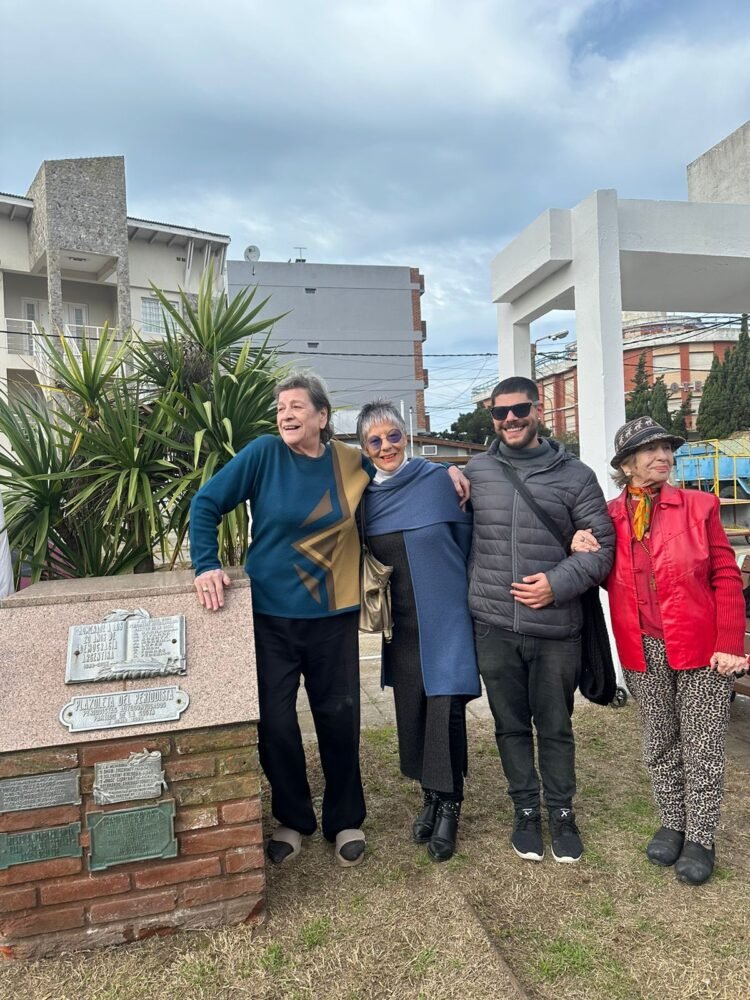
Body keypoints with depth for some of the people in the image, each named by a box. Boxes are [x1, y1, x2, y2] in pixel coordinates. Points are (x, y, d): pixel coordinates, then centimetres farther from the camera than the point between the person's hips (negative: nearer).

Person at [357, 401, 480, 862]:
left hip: (445, 617, -4)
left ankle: (448, 804, 17)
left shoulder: (440, 480, -8)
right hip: (401, 623, 4)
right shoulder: (365, 495, 3)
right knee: (411, 708, 11)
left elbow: (468, 541, -2)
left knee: (445, 706, -4)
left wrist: (461, 594, 1)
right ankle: (431, 796, 31)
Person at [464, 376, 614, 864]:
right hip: (494, 626, 2)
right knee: (511, 725, 15)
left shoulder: (575, 475, -2)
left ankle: (562, 811, 34)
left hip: (556, 628, -1)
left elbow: (601, 545, -1)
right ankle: (526, 810, 34)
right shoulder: (475, 472, 4)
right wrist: (474, 593, 5)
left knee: (556, 726, 14)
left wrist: (559, 583, -14)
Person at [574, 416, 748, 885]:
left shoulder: (699, 506, -4)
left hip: (701, 647, -2)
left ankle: (700, 838, 27)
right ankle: (672, 824, 36)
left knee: (702, 748, 9)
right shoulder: (609, 517, 1)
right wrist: (588, 555, -10)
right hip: (644, 651, 2)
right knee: (660, 745, 16)